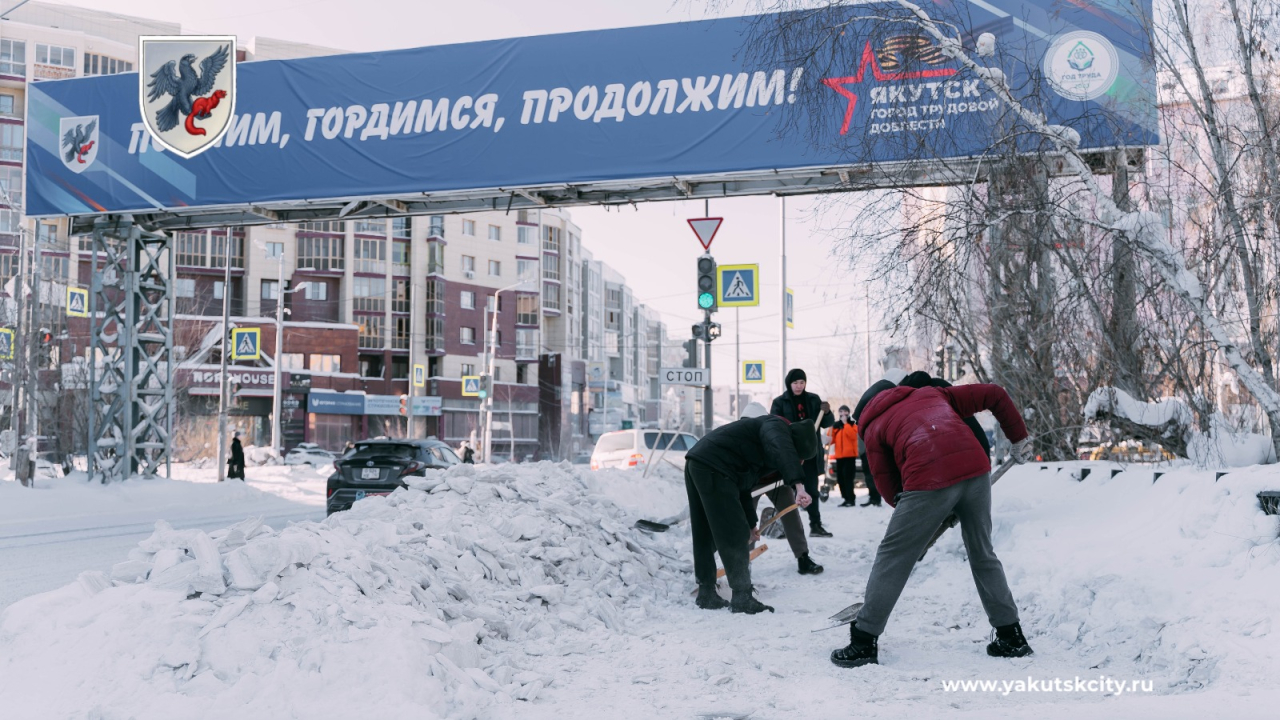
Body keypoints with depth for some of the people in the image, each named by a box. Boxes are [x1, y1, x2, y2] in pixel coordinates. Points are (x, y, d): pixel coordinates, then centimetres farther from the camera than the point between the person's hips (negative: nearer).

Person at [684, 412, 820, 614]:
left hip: (696, 465, 11)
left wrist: (749, 523, 37)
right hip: (713, 469, -11)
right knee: (734, 536, -5)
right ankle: (742, 597, 0)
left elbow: (744, 486, 32)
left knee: (705, 536, 18)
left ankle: (706, 593, 26)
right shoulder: (777, 426, -4)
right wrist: (798, 484, -41)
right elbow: (782, 449, -28)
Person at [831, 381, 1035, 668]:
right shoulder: (932, 393, 31)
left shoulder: (874, 427, 21)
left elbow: (889, 488, 16)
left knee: (892, 558, 9)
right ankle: (1011, 637, 26)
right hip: (976, 470, 4)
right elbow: (995, 395, 26)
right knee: (983, 555, 21)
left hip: (929, 481, -4)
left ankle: (865, 641, 11)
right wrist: (1019, 437, 32)